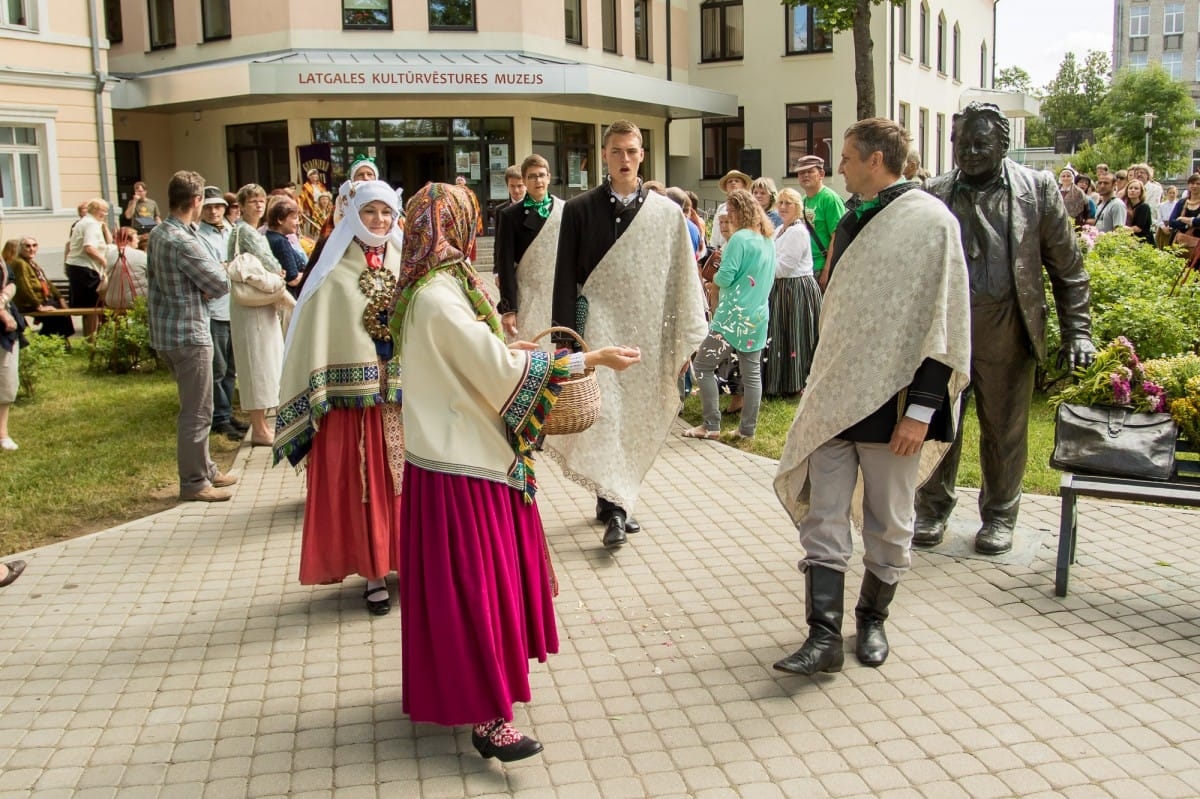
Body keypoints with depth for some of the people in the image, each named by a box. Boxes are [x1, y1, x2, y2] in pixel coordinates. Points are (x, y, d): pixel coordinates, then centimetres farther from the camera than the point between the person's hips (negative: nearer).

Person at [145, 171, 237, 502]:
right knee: (197, 412, 0)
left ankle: (205, 469, 30)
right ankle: (193, 482, 8)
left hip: (166, 330, 10)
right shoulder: (183, 242, -21)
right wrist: (206, 286, 4)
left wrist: (198, 287, -3)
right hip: (189, 333, -10)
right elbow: (221, 284, -18)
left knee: (194, 407, 19)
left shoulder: (158, 234, 8)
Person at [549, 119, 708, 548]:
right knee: (603, 415, -13)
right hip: (598, 325, -2)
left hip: (646, 332, 3)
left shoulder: (667, 213, 5)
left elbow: (682, 279, 6)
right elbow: (565, 279, 0)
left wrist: (685, 339, 3)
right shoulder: (579, 209, 1)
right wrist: (567, 338, -6)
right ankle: (616, 507, -12)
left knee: (635, 422, 9)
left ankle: (611, 499, 23)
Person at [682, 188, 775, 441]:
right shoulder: (769, 240, 12)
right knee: (752, 373, 9)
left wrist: (714, 277, 3)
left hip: (734, 316, -8)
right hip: (758, 315, 8)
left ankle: (711, 425, -1)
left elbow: (724, 278, -17)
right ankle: (747, 429, 13)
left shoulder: (740, 239, -14)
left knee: (702, 364, 0)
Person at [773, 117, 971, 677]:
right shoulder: (852, 222, 13)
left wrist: (921, 408, -15)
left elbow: (944, 325, -11)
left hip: (891, 403, -6)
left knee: (888, 524, 9)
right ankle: (824, 636, 6)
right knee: (823, 520, 1)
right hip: (835, 396, 6)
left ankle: (872, 619, 28)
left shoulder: (931, 222, -9)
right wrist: (823, 385, 17)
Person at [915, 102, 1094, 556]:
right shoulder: (935, 194, 5)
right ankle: (933, 509, 24)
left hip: (1006, 328, 0)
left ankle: (999, 516, 25)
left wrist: (1077, 331, -3)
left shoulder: (1037, 190, 3)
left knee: (1004, 428, 9)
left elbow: (1067, 267, 4)